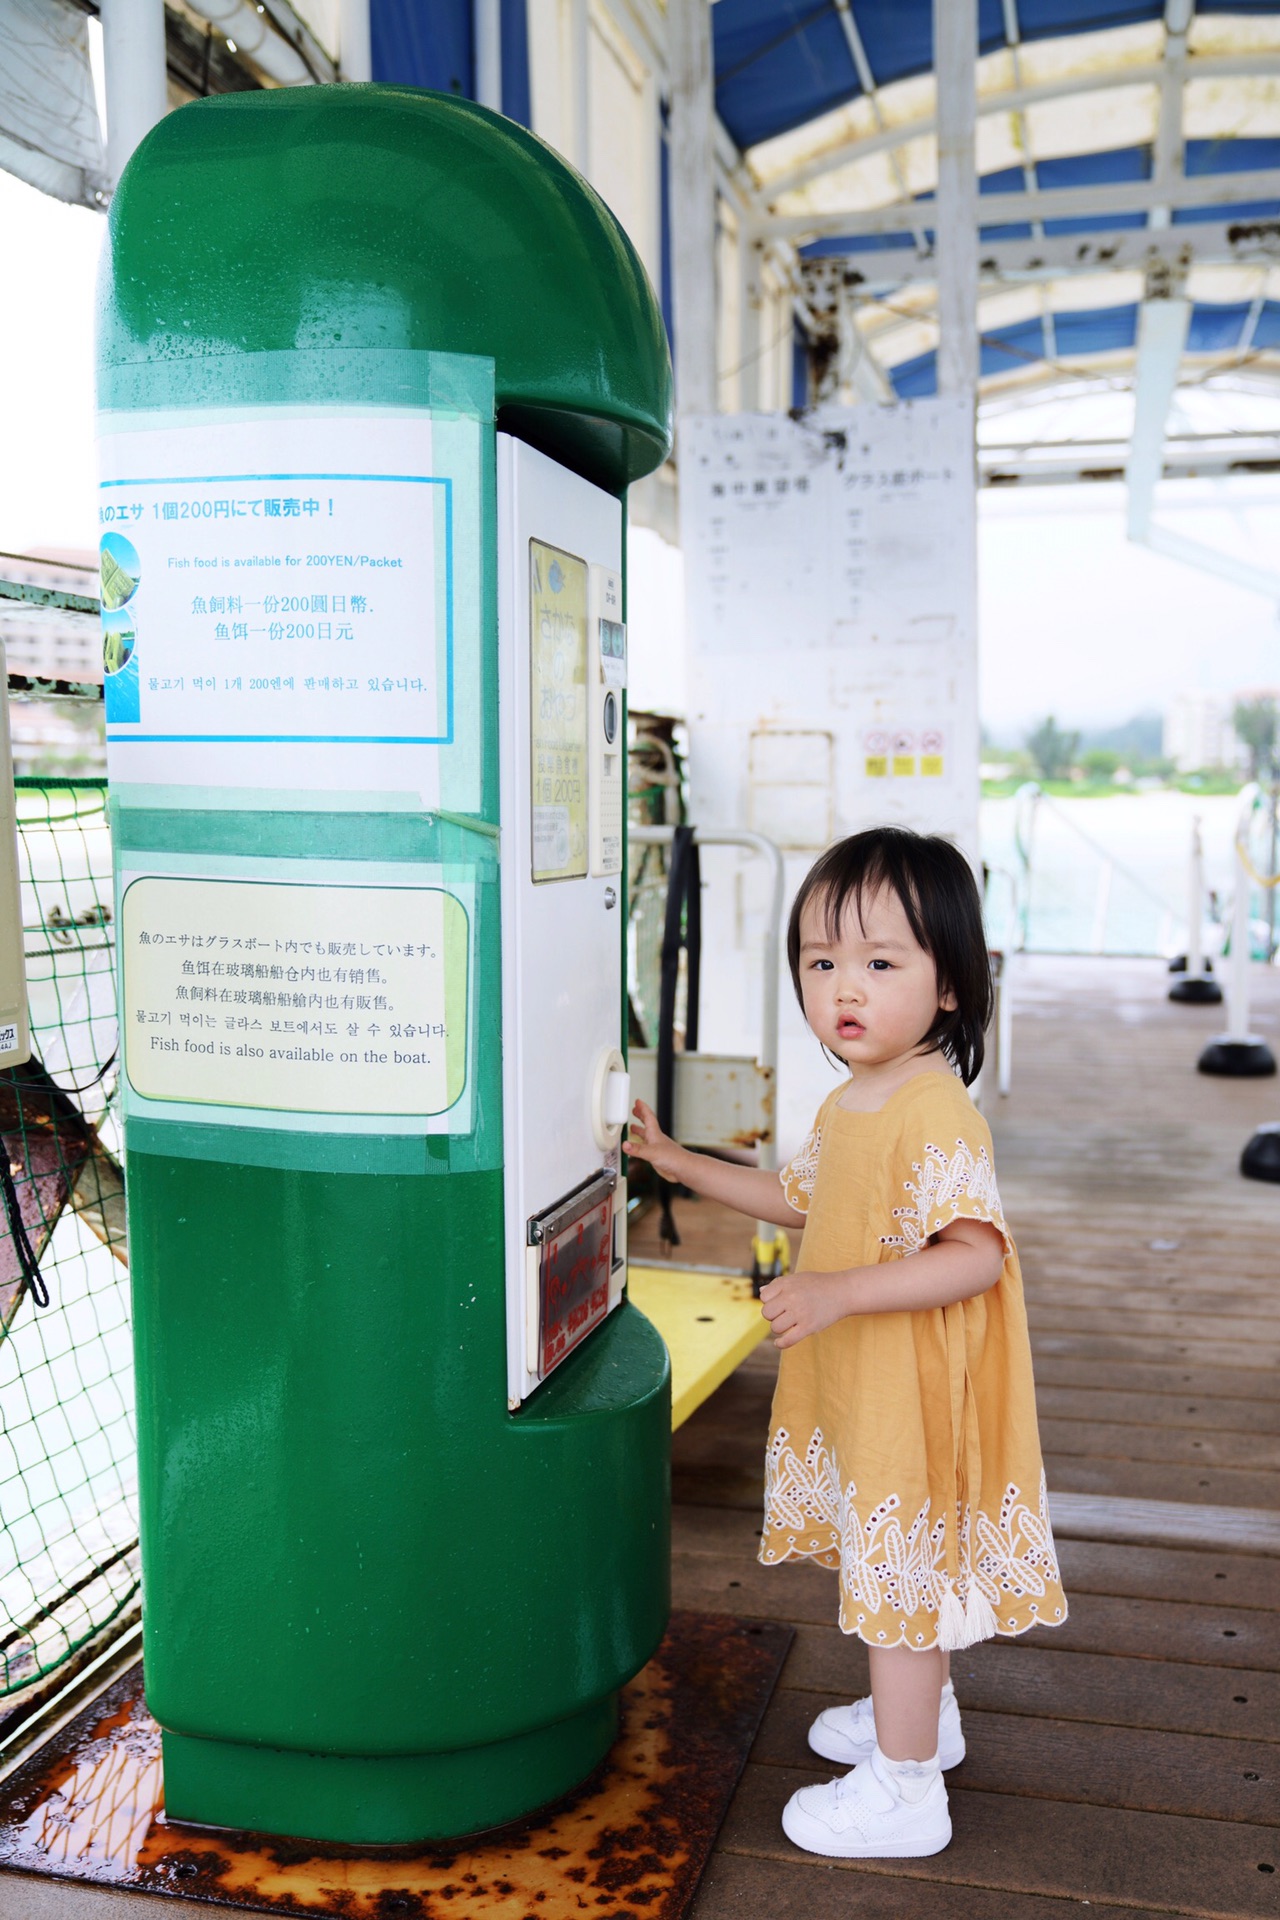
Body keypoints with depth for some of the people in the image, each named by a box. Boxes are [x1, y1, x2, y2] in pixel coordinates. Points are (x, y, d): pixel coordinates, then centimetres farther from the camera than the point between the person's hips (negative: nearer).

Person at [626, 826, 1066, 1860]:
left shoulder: (934, 1111, -26)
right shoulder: (848, 1104, 5)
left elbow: (976, 1254, -31)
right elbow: (800, 1197, 21)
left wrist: (840, 1291, -36)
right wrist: (679, 1162, 18)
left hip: (912, 1394, -9)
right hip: (858, 1388, 9)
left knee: (900, 1569, 5)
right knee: (902, 1561, 24)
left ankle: (903, 1788, 22)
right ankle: (923, 1716, 45)